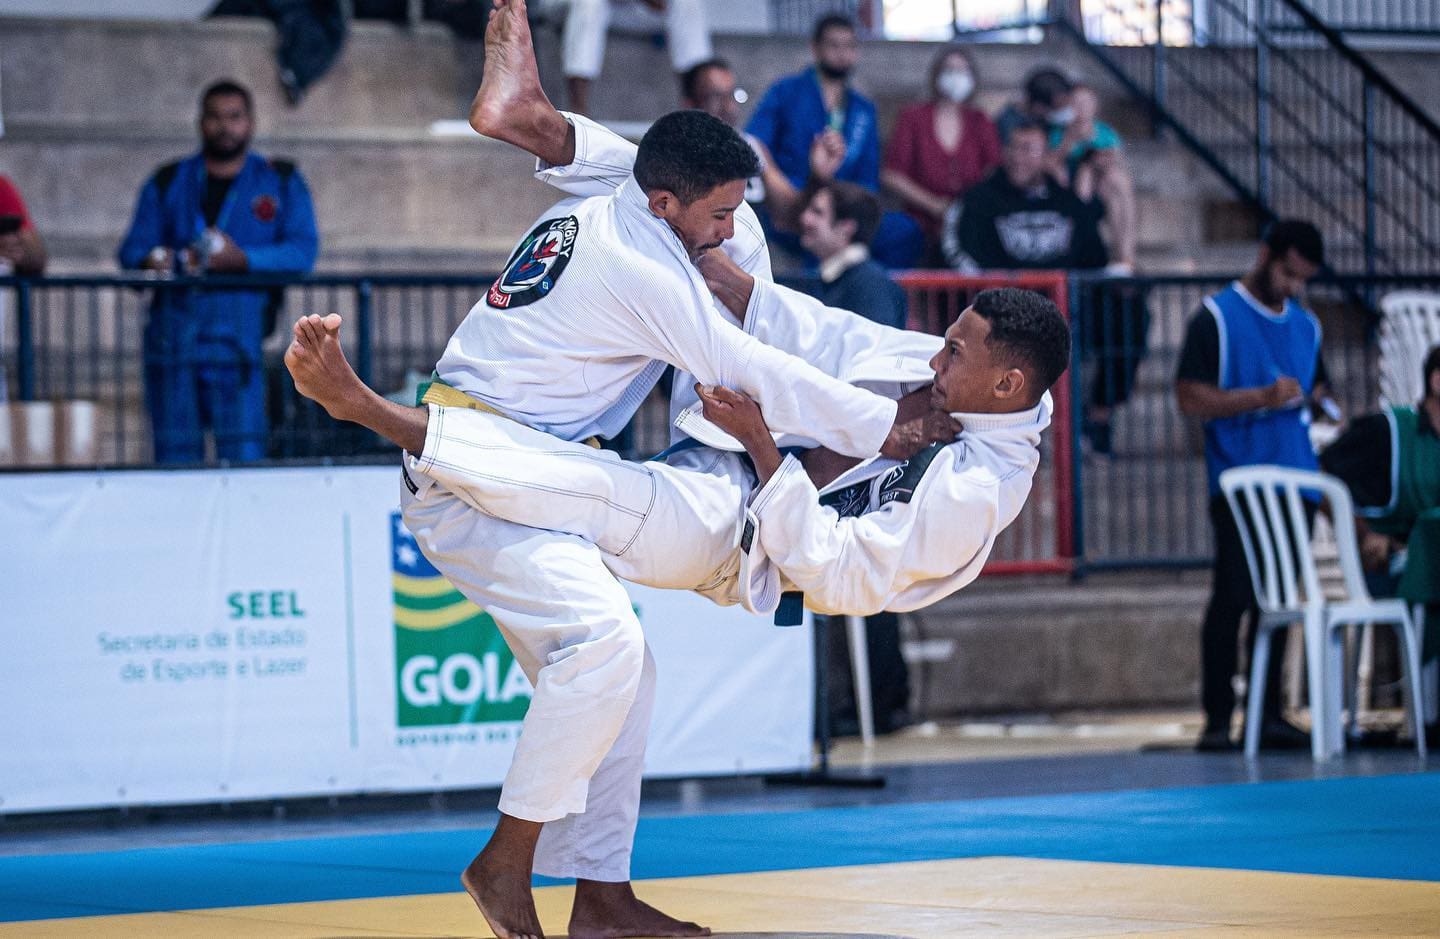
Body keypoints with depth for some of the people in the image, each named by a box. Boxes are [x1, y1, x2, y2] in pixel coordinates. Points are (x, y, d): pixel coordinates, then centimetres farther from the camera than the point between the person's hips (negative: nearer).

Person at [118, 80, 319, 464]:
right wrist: (153, 260, -11)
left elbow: (303, 250, 2)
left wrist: (243, 259, -14)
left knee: (242, 447, -12)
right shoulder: (168, 183, 20)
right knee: (174, 450, -1)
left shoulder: (282, 182, 14)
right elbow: (133, 248, 13)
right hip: (173, 327, 2)